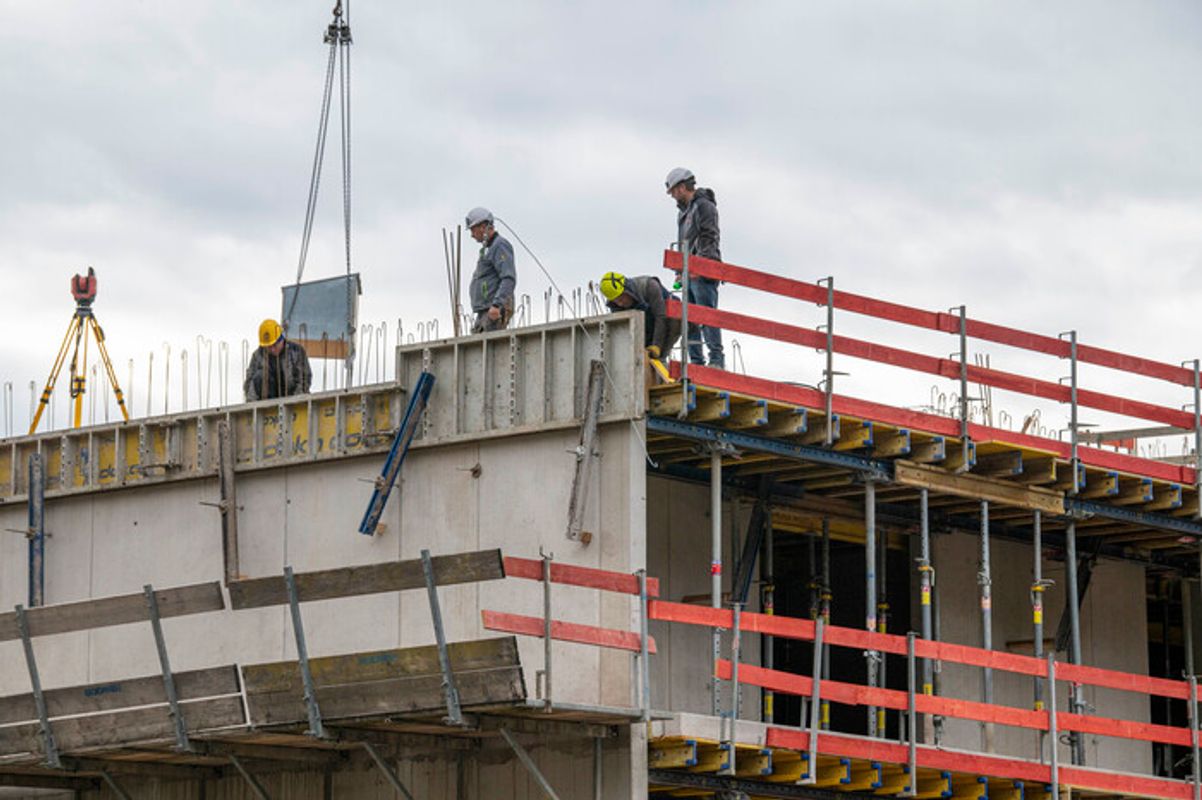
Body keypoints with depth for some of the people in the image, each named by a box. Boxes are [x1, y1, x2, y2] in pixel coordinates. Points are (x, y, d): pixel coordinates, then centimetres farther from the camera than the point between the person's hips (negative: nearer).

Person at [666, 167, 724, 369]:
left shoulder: (704, 206, -5)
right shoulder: (684, 212, 24)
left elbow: (710, 238, -15)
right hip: (690, 272, 10)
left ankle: (717, 358, -17)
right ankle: (696, 360, 6)